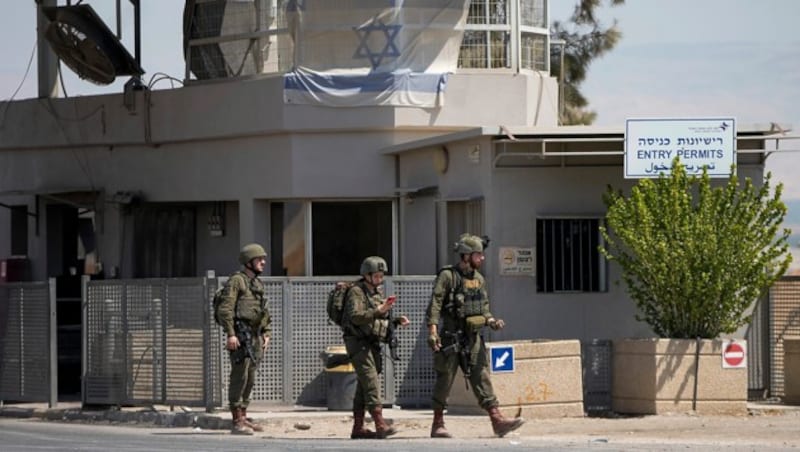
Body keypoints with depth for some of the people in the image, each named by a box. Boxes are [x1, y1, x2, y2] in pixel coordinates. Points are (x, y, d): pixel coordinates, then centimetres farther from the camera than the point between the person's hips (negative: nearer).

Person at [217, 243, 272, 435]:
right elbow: (225, 309, -16)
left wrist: (266, 334, 14)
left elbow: (265, 312, 25)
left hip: (255, 338, 9)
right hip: (241, 336, -9)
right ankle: (237, 422, -11)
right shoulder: (236, 281, -8)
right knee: (239, 376, -10)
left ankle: (243, 418, 18)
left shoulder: (258, 284, 18)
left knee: (249, 379, 11)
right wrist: (231, 334, -22)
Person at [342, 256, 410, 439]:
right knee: (371, 383, -17)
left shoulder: (378, 292, 17)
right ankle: (380, 425, -25)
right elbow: (355, 317, -24)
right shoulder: (356, 292, -10)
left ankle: (358, 429, 13)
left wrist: (397, 320, 6)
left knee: (363, 386, 10)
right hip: (359, 343, -9)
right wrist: (377, 311, -33)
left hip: (372, 344, 9)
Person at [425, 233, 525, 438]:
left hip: (473, 338, 6)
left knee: (481, 377, -2)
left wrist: (491, 321, 0)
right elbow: (435, 305, -14)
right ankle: (438, 425, 10)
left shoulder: (479, 279, 13)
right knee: (445, 381, 1)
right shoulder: (447, 276, -8)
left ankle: (497, 420, -9)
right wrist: (432, 331, -24)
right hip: (451, 337, -6)